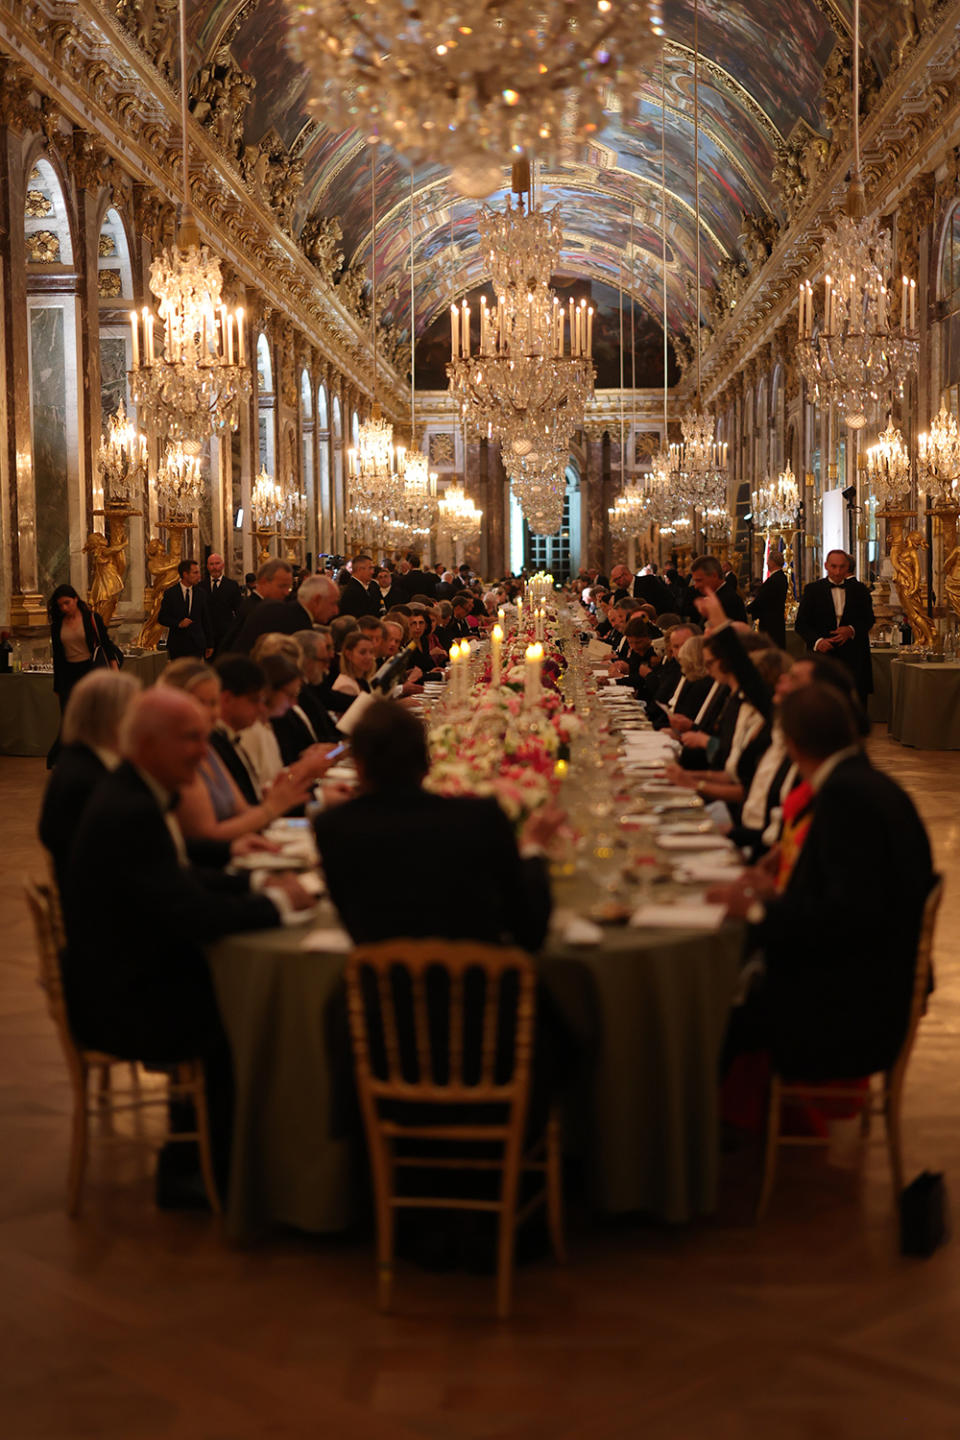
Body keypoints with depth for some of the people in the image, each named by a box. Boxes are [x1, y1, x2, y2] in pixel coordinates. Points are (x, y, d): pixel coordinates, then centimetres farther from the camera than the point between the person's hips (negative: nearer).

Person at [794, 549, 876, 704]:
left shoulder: (860, 590, 10)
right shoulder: (812, 589, 5)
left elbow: (869, 620, 12)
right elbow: (801, 624, 2)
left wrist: (852, 630, -10)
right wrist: (817, 640, -17)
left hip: (854, 657, 1)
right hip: (823, 655, -1)